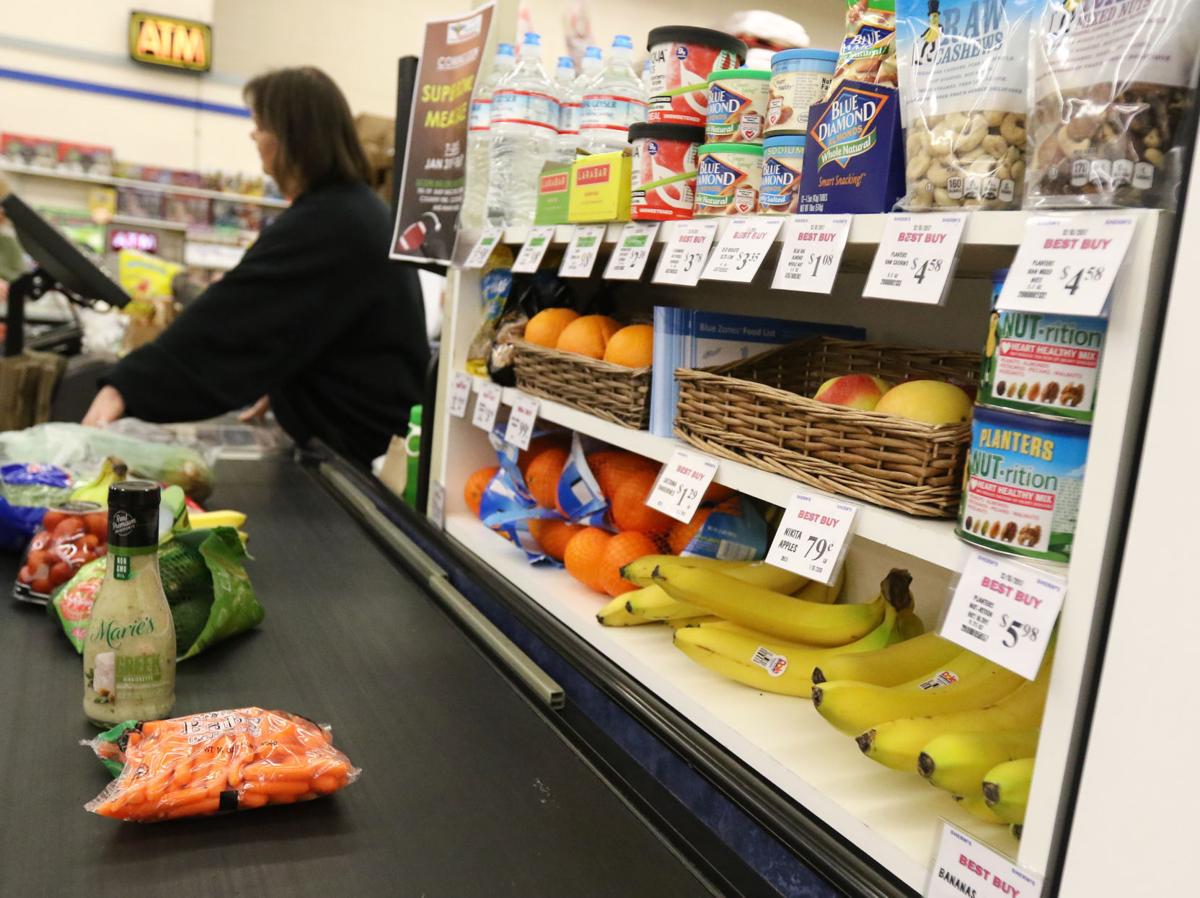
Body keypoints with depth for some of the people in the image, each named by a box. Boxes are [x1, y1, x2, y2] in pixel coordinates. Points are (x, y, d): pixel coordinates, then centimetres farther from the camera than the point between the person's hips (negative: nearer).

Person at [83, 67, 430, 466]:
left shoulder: (320, 225, -21)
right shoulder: (355, 208, 12)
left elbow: (229, 317, -28)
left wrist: (127, 387, -28)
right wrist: (278, 383, 16)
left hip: (355, 442, -10)